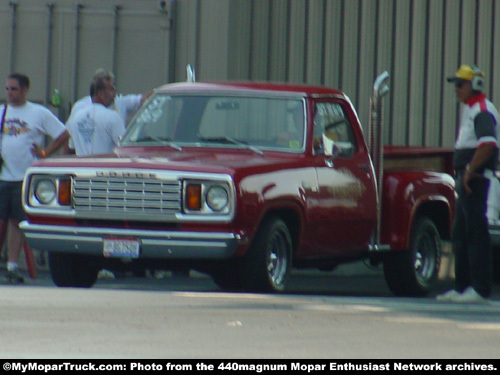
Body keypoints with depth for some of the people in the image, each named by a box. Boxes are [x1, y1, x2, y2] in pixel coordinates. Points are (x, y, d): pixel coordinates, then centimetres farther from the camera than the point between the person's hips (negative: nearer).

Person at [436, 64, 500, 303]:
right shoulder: (469, 109, 20)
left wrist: (470, 172, -22)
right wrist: (462, 174, 16)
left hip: (476, 179, -11)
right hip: (466, 179, 11)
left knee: (476, 233, -10)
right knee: (460, 235, 14)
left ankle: (480, 289, -9)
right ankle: (462, 287, 19)